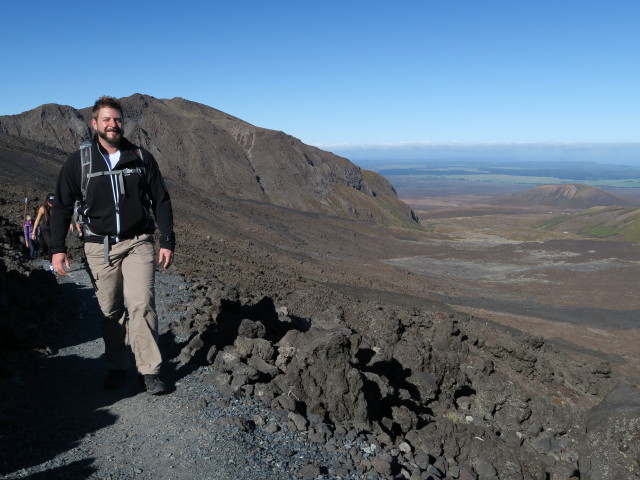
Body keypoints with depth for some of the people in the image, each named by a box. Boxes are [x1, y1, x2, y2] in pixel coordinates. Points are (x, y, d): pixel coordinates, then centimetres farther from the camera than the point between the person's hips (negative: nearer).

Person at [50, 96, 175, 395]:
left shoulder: (141, 158, 2)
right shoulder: (78, 162, 1)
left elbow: (161, 201, 7)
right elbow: (62, 207, 5)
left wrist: (167, 242, 3)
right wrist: (58, 249, -2)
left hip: (137, 243, -1)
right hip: (99, 247, 1)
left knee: (141, 304, -12)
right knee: (110, 311, 7)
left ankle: (149, 370, -3)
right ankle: (117, 367, 22)